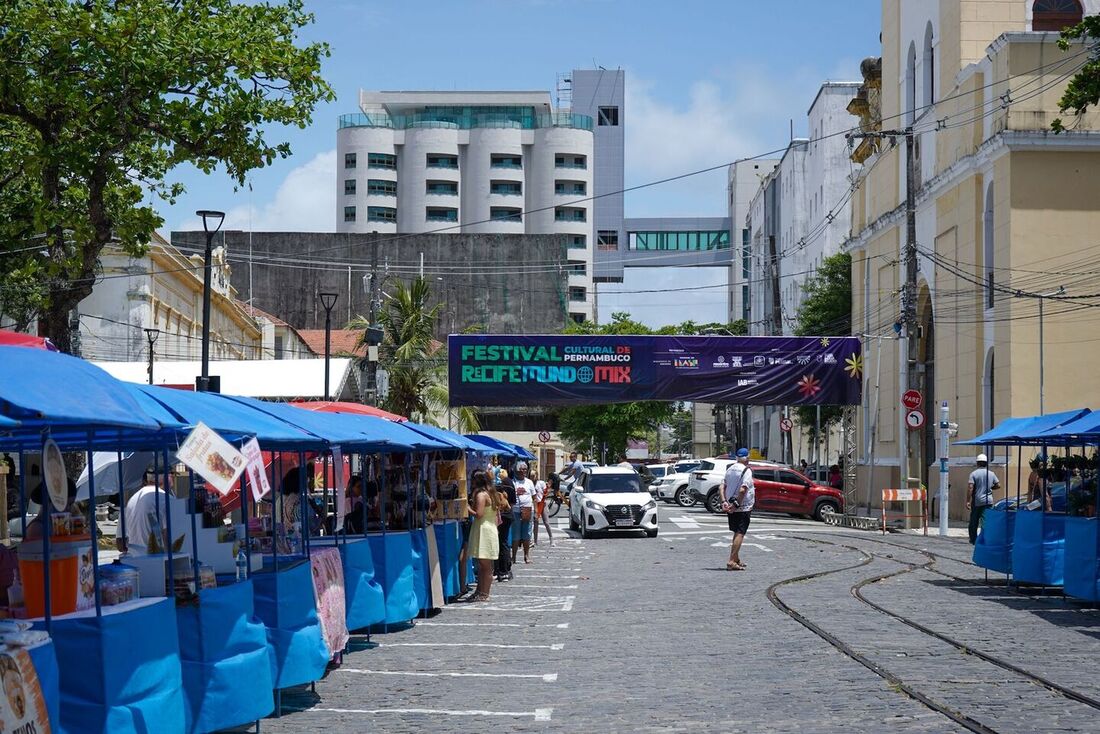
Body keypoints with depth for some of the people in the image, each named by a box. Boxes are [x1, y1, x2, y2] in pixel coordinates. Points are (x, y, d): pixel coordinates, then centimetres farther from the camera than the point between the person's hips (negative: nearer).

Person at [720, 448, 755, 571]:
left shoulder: (730, 469, 8)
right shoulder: (746, 471, -13)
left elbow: (722, 487, 4)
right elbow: (742, 490, -23)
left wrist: (724, 502, -2)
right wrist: (736, 504, -17)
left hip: (731, 507, 7)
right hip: (743, 507, -7)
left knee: (737, 533, 19)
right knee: (740, 533, -6)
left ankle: (736, 560, 26)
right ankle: (731, 561, -12)